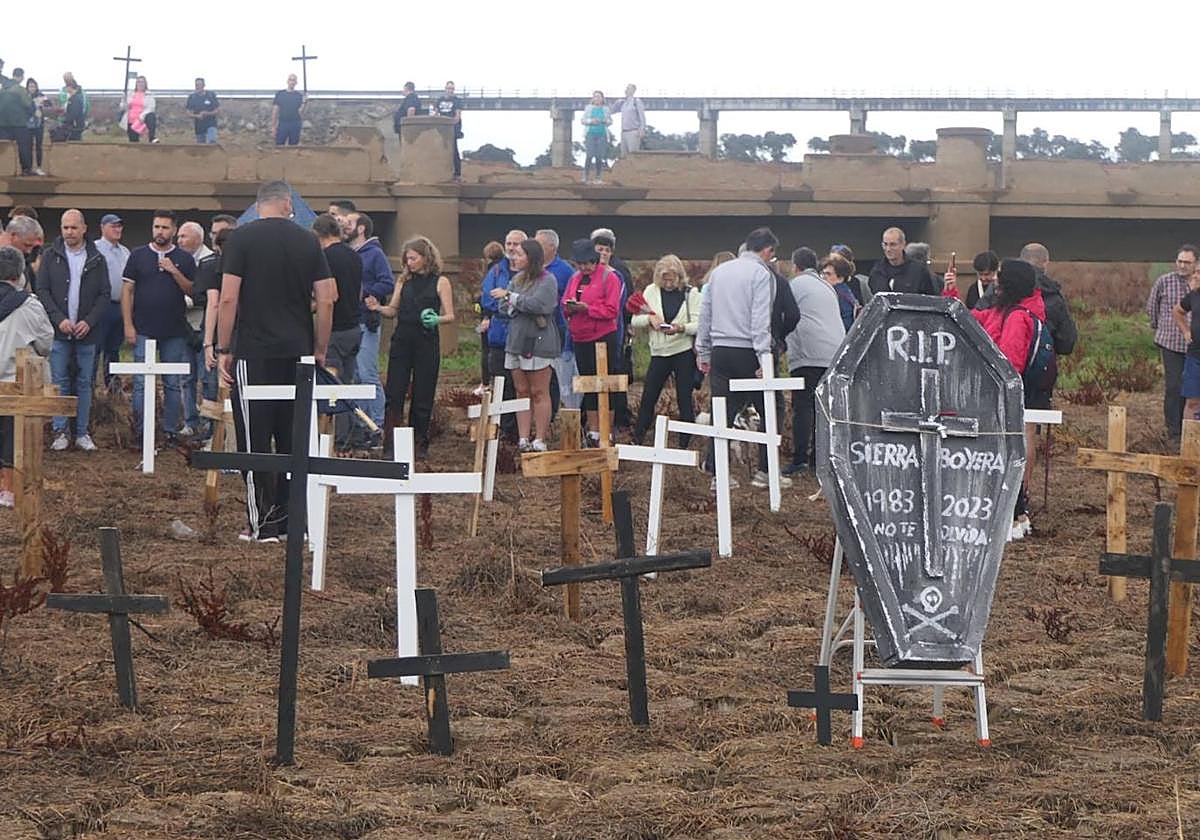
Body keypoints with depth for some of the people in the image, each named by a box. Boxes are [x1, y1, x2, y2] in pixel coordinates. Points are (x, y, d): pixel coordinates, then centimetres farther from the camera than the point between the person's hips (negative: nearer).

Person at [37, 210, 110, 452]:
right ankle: (59, 432, 4)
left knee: (84, 384, 5)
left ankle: (82, 432, 10)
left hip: (86, 332, 1)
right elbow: (42, 291, -1)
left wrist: (89, 321, -10)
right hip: (58, 332, -1)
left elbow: (104, 295, 4)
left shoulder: (97, 260, 5)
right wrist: (59, 319, -12)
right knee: (59, 383, -1)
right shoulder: (50, 257, 3)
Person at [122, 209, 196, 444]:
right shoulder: (138, 255, 5)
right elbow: (127, 291, 3)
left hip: (175, 332, 1)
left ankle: (172, 429, 14)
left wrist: (174, 272, -12)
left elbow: (192, 291, 2)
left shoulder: (184, 259, 7)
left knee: (173, 384, 7)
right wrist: (128, 325, -4)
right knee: (142, 383, -3)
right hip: (144, 331, -1)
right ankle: (140, 431, 1)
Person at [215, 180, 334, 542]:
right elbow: (325, 301, 4)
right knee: (294, 440, 10)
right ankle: (292, 522, 13)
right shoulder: (308, 242, 6)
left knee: (255, 439, 0)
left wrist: (223, 349, -2)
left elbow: (228, 299, -9)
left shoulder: (241, 239, -4)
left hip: (254, 353, -4)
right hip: (298, 354, 4)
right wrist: (320, 350, 13)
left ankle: (263, 524, -1)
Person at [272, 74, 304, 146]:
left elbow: (300, 112, -1)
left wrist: (304, 103, -19)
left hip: (295, 125, 0)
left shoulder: (299, 96, 5)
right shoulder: (279, 94, 5)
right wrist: (273, 126, 0)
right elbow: (275, 111, 5)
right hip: (282, 124, 0)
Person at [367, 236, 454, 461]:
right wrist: (378, 307, -8)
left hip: (427, 343, -3)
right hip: (402, 340, 3)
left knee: (422, 396, 3)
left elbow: (450, 316, -1)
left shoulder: (440, 282, 0)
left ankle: (421, 444, 14)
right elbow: (393, 310, 11)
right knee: (394, 394, -4)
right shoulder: (404, 280, 10)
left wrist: (436, 320, -21)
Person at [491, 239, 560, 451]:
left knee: (539, 393, -3)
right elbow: (504, 306, 10)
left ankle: (539, 441, -2)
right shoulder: (517, 279, 15)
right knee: (522, 392, 6)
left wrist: (510, 297, -11)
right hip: (516, 340, 7)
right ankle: (523, 440, 8)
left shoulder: (547, 280, -7)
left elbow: (537, 304, -20)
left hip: (538, 342, -7)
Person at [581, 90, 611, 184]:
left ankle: (598, 177, 3)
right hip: (590, 134, -1)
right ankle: (585, 176, -4)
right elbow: (583, 120, 6)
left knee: (599, 157, -3)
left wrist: (605, 121, -9)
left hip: (602, 135, 1)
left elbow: (610, 121, 13)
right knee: (590, 155, -12)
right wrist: (591, 121, -11)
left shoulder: (605, 109, 9)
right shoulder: (588, 108, 7)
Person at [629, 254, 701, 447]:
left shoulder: (691, 293, -1)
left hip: (684, 352, -2)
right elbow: (635, 321, 5)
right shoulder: (651, 291, 6)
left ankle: (685, 444, 7)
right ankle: (637, 440, 14)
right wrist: (649, 318, -15)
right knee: (648, 397, 4)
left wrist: (681, 328, -26)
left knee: (684, 399, 0)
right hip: (659, 352, 3)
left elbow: (699, 325, -7)